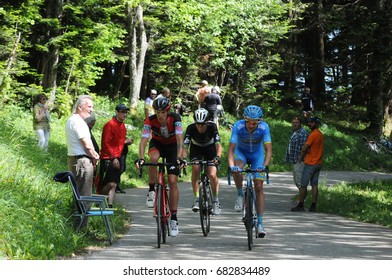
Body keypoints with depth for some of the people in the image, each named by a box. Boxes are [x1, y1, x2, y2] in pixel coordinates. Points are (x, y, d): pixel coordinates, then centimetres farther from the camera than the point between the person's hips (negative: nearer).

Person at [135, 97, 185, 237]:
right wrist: (140, 158, -48)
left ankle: (174, 218, -6)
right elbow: (144, 139, -33)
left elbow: (180, 138, -37)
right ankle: (151, 191, -20)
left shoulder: (175, 118, -28)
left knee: (173, 182, -11)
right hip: (157, 144, 1)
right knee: (153, 158, -38)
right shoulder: (150, 120, -25)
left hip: (172, 146, -1)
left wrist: (179, 157, -51)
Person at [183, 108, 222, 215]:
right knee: (195, 170, -25)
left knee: (212, 175, -16)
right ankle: (197, 199, -15)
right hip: (196, 148, 1)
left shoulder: (212, 127, -30)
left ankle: (216, 201, 2)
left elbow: (218, 145, -35)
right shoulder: (191, 128, -29)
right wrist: (183, 159, -48)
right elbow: (185, 147, -30)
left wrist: (217, 157, -54)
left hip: (210, 148, -1)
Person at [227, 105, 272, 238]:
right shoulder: (238, 126, -30)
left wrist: (264, 166, -48)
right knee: (237, 169, -36)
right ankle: (240, 195, -9)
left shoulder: (264, 127, -29)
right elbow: (231, 149, -32)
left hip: (257, 153, 0)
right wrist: (231, 166, -48)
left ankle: (260, 223, -5)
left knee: (259, 187, -9)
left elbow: (268, 150, -31)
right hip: (241, 152, 0)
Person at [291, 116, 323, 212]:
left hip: (310, 163, -9)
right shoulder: (320, 134, 14)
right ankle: (313, 206, 5)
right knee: (314, 185, 6)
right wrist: (305, 152, 1)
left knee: (303, 185, -2)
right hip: (318, 163, 9)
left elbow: (304, 148, -16)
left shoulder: (313, 134, -16)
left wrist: (301, 156, 2)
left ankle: (300, 205, 0)